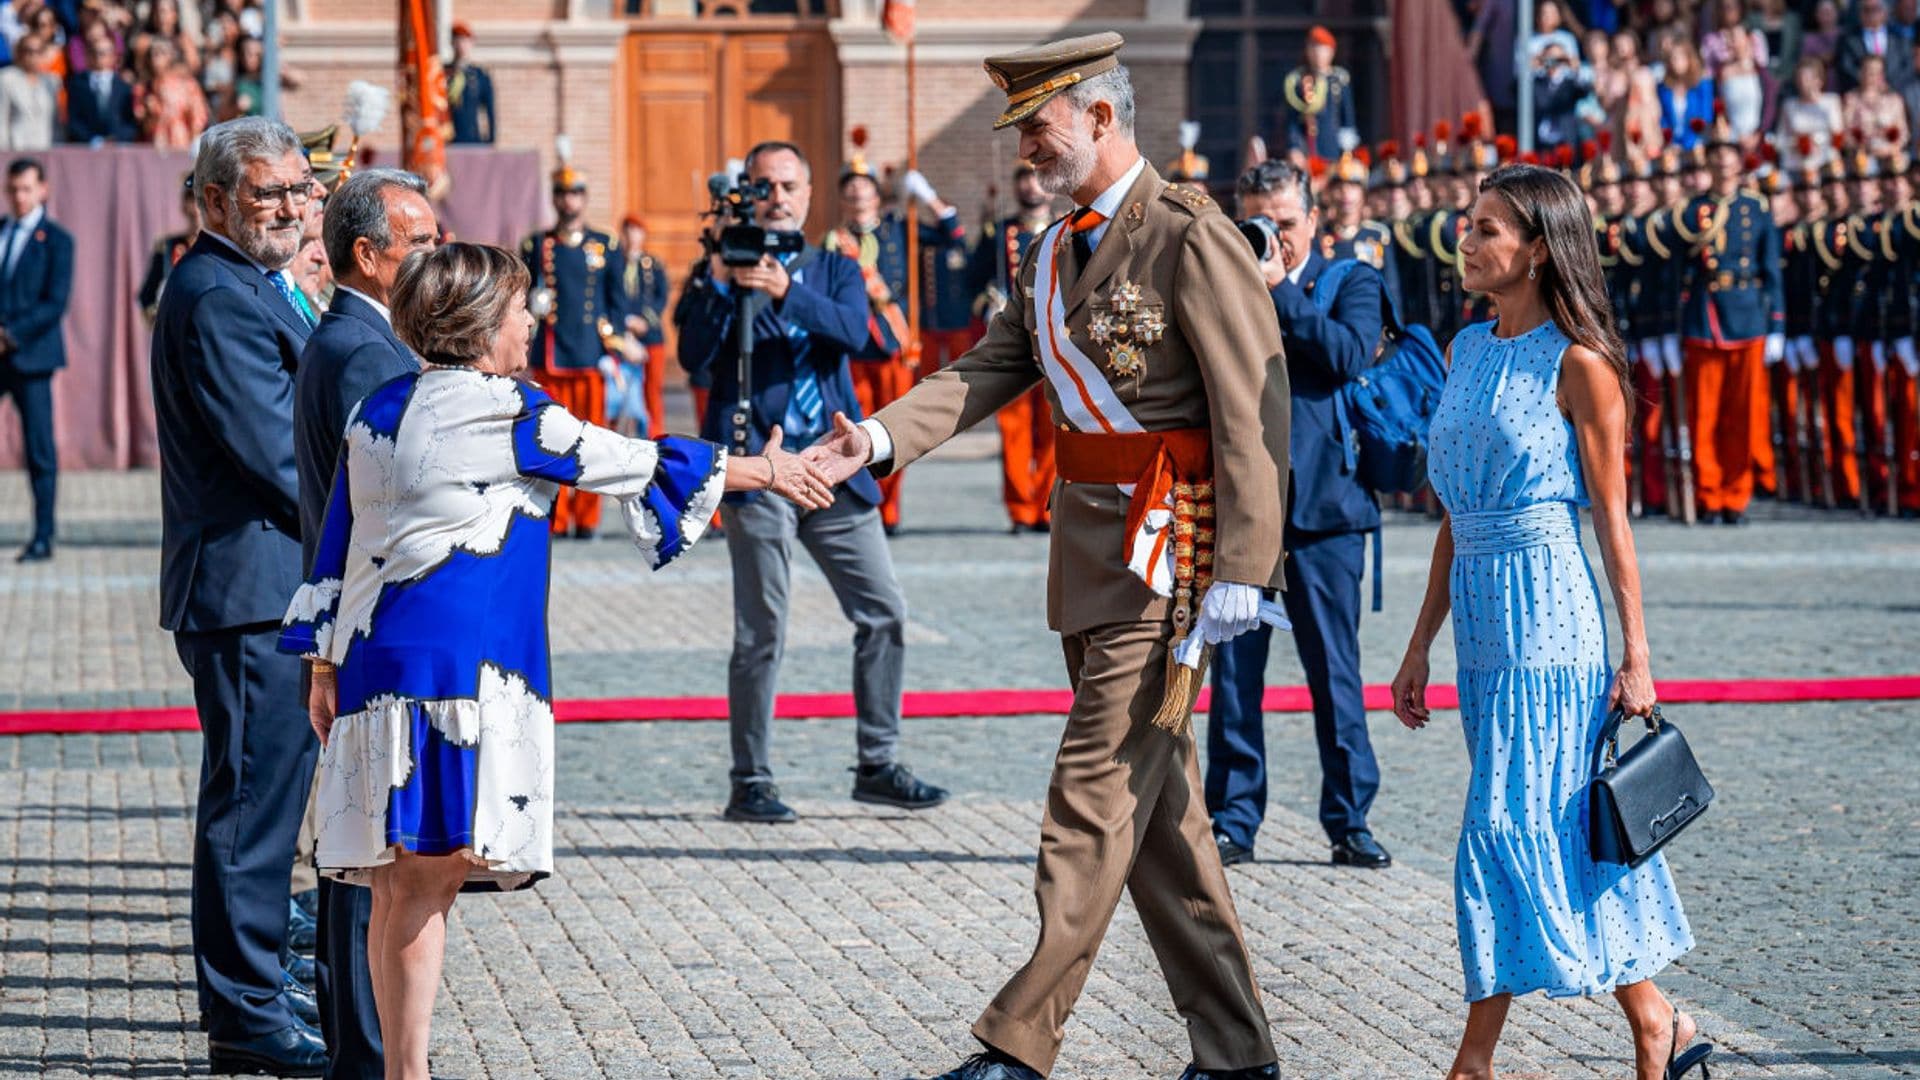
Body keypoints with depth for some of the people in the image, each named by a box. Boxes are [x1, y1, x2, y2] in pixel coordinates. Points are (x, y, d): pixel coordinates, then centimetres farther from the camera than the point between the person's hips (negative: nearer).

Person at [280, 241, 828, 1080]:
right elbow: (632, 466, 5)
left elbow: (335, 547, 20)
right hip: (459, 666, -8)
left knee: (403, 881, 9)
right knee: (433, 869, -13)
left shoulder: (376, 411, 16)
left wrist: (324, 671, 27)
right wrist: (757, 469, 19)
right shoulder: (502, 413, -4)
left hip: (371, 663, 8)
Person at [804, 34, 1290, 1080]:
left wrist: (1239, 569, -20)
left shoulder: (1191, 239, -13)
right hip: (1090, 542, 9)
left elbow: (1254, 408, -16)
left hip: (1166, 546, -9)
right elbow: (988, 370, 9)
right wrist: (877, 438, -8)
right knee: (1154, 801, 12)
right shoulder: (1054, 251, 14)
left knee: (1098, 790, -7)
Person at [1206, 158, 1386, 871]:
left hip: (1323, 502, -2)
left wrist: (1279, 291, -11)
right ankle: (1233, 823, 9)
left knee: (1334, 668, 2)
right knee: (1234, 670, 2)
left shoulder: (1350, 283, 6)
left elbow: (1349, 354, -12)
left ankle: (1349, 819, 10)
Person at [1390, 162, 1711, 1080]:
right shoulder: (1467, 350, 12)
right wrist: (1421, 643, 15)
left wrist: (1635, 657, -8)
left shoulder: (1578, 364, -9)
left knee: (1509, 824, -7)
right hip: (1479, 609, 7)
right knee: (1568, 830, 10)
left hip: (1546, 612, -7)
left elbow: (1612, 519, -7)